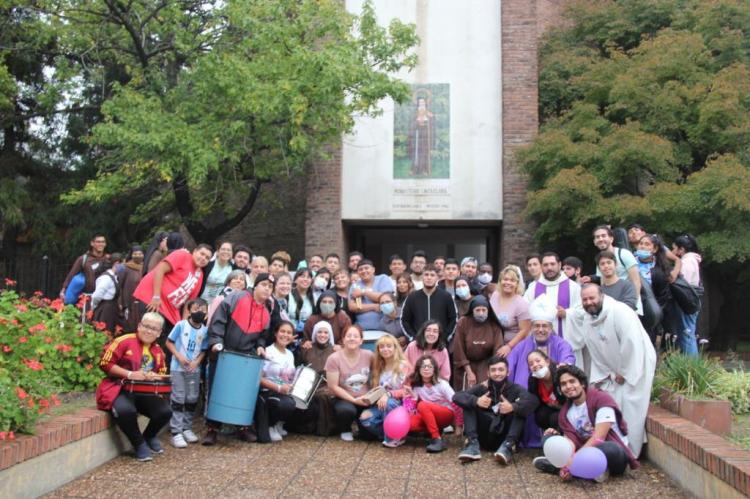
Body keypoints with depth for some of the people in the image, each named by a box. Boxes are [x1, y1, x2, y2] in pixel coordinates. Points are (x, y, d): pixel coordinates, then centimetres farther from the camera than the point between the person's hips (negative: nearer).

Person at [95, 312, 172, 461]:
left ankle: (150, 436, 17)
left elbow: (162, 374, 19)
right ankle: (139, 444, -6)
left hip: (145, 392, 5)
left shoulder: (158, 352, 11)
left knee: (165, 411, -19)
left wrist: (154, 377, -7)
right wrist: (130, 374, -19)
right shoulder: (124, 341, -8)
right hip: (119, 389, -5)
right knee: (125, 410, -38)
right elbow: (105, 363, -11)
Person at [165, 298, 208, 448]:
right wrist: (179, 356, -16)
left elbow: (203, 350, 6)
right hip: (178, 368, -4)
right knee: (178, 398, -3)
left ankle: (187, 428, 23)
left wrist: (196, 362, -11)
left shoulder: (205, 330, 0)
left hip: (194, 369, 4)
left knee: (192, 399, 9)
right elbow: (169, 342, -5)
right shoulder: (181, 325, -10)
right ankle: (176, 432, -2)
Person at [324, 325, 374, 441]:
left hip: (365, 400, 3)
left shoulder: (368, 356, -3)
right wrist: (354, 400, -16)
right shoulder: (334, 359, -11)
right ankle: (345, 430, 1)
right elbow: (333, 387, -11)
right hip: (344, 399, -3)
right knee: (347, 410, -37)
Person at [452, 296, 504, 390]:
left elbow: (498, 350, -12)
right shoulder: (463, 323, -12)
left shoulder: (494, 326, -10)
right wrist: (469, 372, -11)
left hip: (486, 365, 0)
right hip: (466, 365, 0)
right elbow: (459, 350, -9)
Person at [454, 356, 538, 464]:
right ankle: (473, 444, -24)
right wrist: (476, 401, -28)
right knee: (469, 403, -10)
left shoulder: (515, 389, 1)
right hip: (484, 437, 2)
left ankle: (508, 445, -32)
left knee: (520, 408, -18)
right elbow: (456, 396, -9)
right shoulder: (482, 388, 6)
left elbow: (533, 400, -21)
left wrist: (513, 407, -39)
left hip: (505, 437, -2)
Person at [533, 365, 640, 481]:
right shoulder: (565, 413, 3)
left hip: (615, 452, -6)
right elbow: (571, 442, -9)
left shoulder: (602, 399, -14)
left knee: (610, 448, -40)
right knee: (549, 438, -7)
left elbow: (598, 437, -23)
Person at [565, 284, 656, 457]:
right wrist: (598, 376, 2)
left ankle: (629, 453, 1)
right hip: (610, 371, 7)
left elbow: (632, 344, -25)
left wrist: (624, 373, -20)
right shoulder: (584, 318, 1)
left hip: (635, 366, -7)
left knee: (628, 412, -9)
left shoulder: (620, 311, -21)